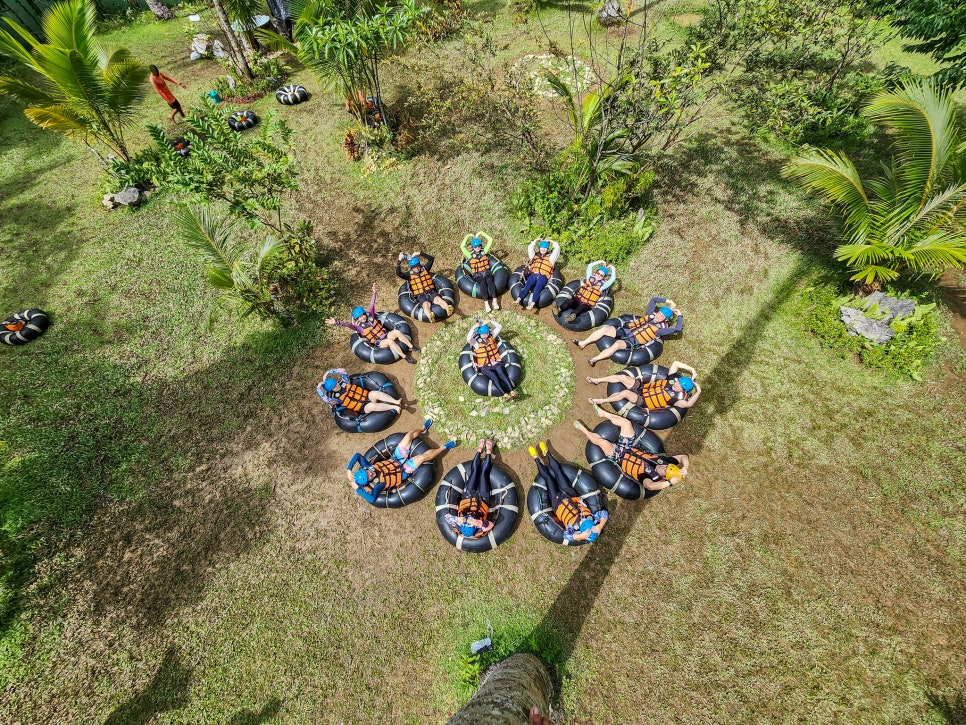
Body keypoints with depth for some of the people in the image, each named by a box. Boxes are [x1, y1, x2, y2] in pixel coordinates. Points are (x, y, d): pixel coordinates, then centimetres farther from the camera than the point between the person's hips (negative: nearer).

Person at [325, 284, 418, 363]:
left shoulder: (371, 317, 10)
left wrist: (374, 293, 10)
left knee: (397, 332, -26)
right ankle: (405, 356, -32)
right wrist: (335, 322, -29)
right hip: (378, 342, -5)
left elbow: (372, 305, 12)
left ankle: (412, 347, -17)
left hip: (386, 334, 5)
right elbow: (346, 325, -15)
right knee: (390, 341, -37)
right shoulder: (359, 327, -2)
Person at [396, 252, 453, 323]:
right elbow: (398, 274, -5)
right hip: (420, 296, -2)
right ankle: (429, 316, -67)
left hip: (431, 292, 2)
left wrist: (420, 253, 6)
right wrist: (399, 261, -12)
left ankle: (448, 308, -60)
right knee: (426, 304, -35)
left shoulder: (424, 269, 17)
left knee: (438, 299, -31)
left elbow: (432, 259, 14)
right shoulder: (409, 274, 11)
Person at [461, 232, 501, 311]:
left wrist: (481, 233, 8)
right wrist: (468, 236, -1)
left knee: (489, 280, -33)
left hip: (486, 272, 2)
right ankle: (486, 303, -46)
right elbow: (462, 246, -9)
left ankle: (494, 300, -46)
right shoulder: (470, 255, 4)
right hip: (477, 275, -2)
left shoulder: (484, 251, 10)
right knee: (482, 282, -35)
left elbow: (490, 240, 7)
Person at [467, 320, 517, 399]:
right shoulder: (476, 342, -1)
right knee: (495, 378, -29)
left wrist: (490, 321, -8)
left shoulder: (491, 336, 11)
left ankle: (512, 391, -39)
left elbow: (499, 327, 5)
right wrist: (473, 327, -26)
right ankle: (505, 394, -42)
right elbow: (468, 339, -22)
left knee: (503, 375, -25)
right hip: (485, 367, -3)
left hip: (496, 363, 3)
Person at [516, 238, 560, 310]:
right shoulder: (534, 256, 29)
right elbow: (530, 247, 29)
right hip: (533, 275, 2)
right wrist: (536, 240, 37)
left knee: (537, 289, -29)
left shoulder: (550, 258, 24)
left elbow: (557, 248, 20)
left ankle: (532, 304, -50)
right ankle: (518, 300, -45)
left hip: (543, 277, -2)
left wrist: (551, 241, 32)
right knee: (526, 286, -27)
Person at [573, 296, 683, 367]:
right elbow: (653, 300, 21)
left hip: (632, 341, -6)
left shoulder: (660, 329, -2)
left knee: (617, 344, -36)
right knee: (605, 329, -16)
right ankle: (582, 343, -13)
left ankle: (594, 359, -38)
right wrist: (668, 301, 18)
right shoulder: (651, 315, 14)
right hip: (625, 330, 6)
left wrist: (680, 315, 2)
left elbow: (677, 329, -11)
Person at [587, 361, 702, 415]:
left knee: (626, 393, -33)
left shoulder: (677, 397, -13)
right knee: (622, 377, -13)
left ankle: (601, 400, -15)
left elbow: (688, 404, -31)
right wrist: (692, 370, 0)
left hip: (642, 401, -6)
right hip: (642, 386, 6)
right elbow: (675, 363, 4)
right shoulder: (673, 379, 3)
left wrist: (698, 392, -31)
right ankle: (596, 380, 3)